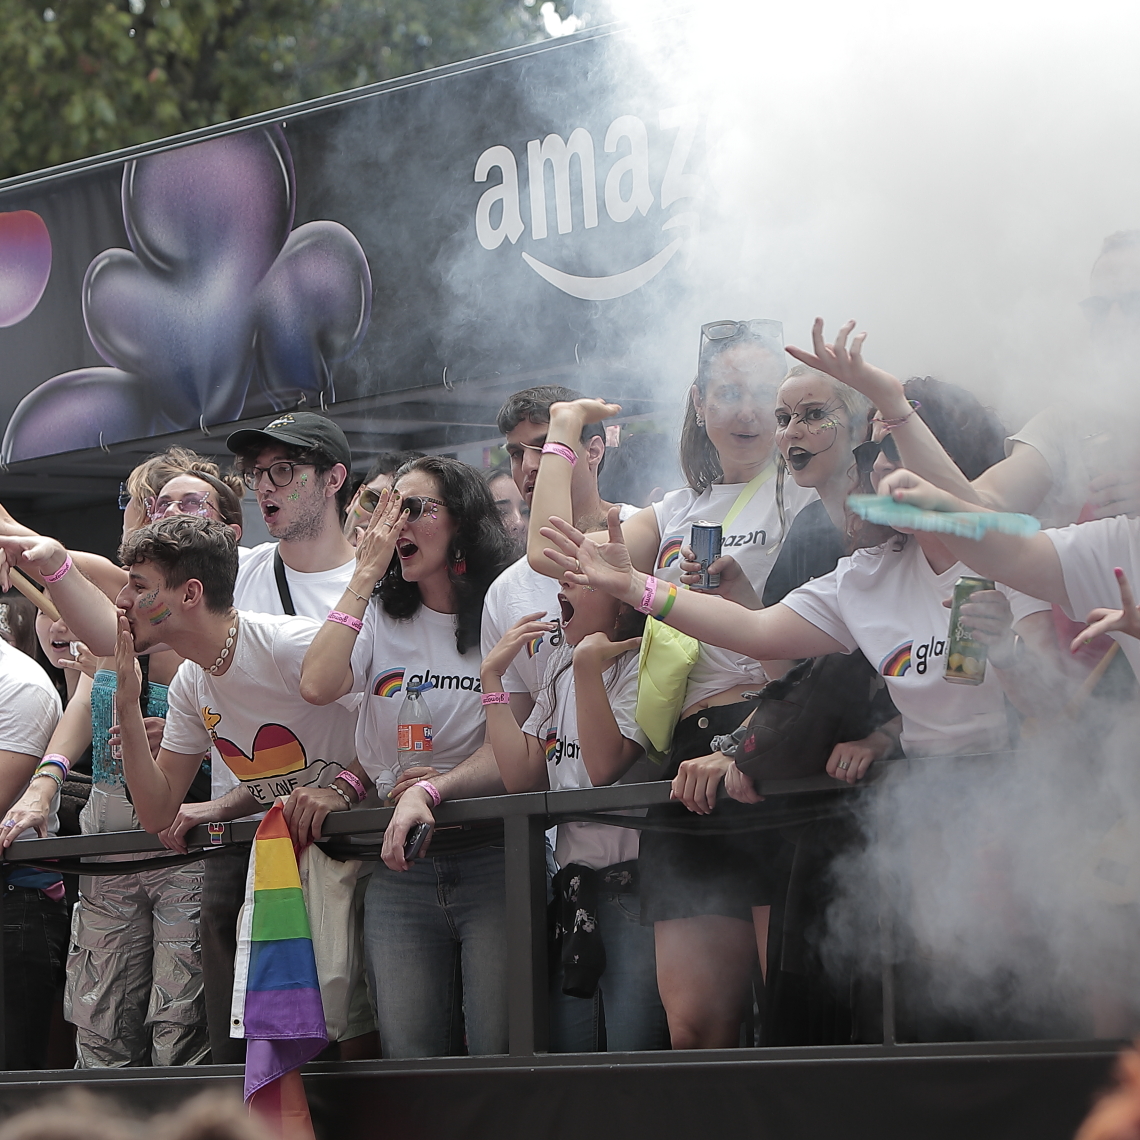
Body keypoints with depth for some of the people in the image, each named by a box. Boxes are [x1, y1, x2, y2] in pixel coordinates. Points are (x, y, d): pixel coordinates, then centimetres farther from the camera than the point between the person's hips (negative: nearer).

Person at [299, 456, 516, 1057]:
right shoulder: (381, 617, 12)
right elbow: (317, 686, -6)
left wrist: (435, 789, -18)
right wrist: (365, 575, -3)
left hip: (492, 856, -3)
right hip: (398, 866, 3)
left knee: (498, 1051, -7)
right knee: (409, 1053, -1)